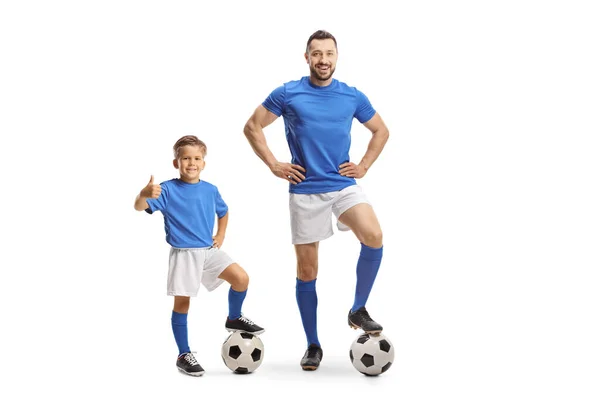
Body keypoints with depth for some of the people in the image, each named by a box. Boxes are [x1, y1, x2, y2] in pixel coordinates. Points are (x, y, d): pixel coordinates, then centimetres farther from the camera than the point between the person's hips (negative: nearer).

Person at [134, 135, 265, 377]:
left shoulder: (211, 190, 6)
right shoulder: (168, 190, -8)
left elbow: (223, 212, 26)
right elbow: (140, 207, -21)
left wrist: (221, 236, 13)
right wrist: (144, 193, -43)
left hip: (209, 251, 4)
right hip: (183, 254, -4)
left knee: (241, 278, -12)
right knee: (182, 303, -1)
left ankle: (234, 319, 15)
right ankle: (184, 355, 12)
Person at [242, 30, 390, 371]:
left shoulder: (353, 97, 3)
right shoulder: (287, 94, -2)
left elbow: (381, 131, 17)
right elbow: (252, 127, 6)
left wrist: (364, 166, 7)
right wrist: (273, 165, 0)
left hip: (344, 185, 1)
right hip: (305, 191, -1)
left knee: (374, 236, -26)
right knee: (307, 269, 3)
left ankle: (358, 310, -4)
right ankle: (313, 346, 17)